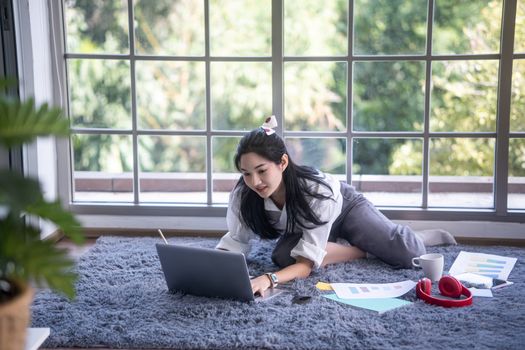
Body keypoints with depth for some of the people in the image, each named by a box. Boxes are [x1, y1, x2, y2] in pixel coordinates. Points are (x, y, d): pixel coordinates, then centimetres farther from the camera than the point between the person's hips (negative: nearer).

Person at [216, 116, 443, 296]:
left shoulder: (318, 191, -43)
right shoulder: (243, 194, -33)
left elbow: (306, 263, -44)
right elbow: (235, 241, -22)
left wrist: (269, 279, -63)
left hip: (343, 207, -3)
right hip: (300, 230, 4)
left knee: (411, 255, -17)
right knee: (282, 256, -32)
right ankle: (367, 248, -8)